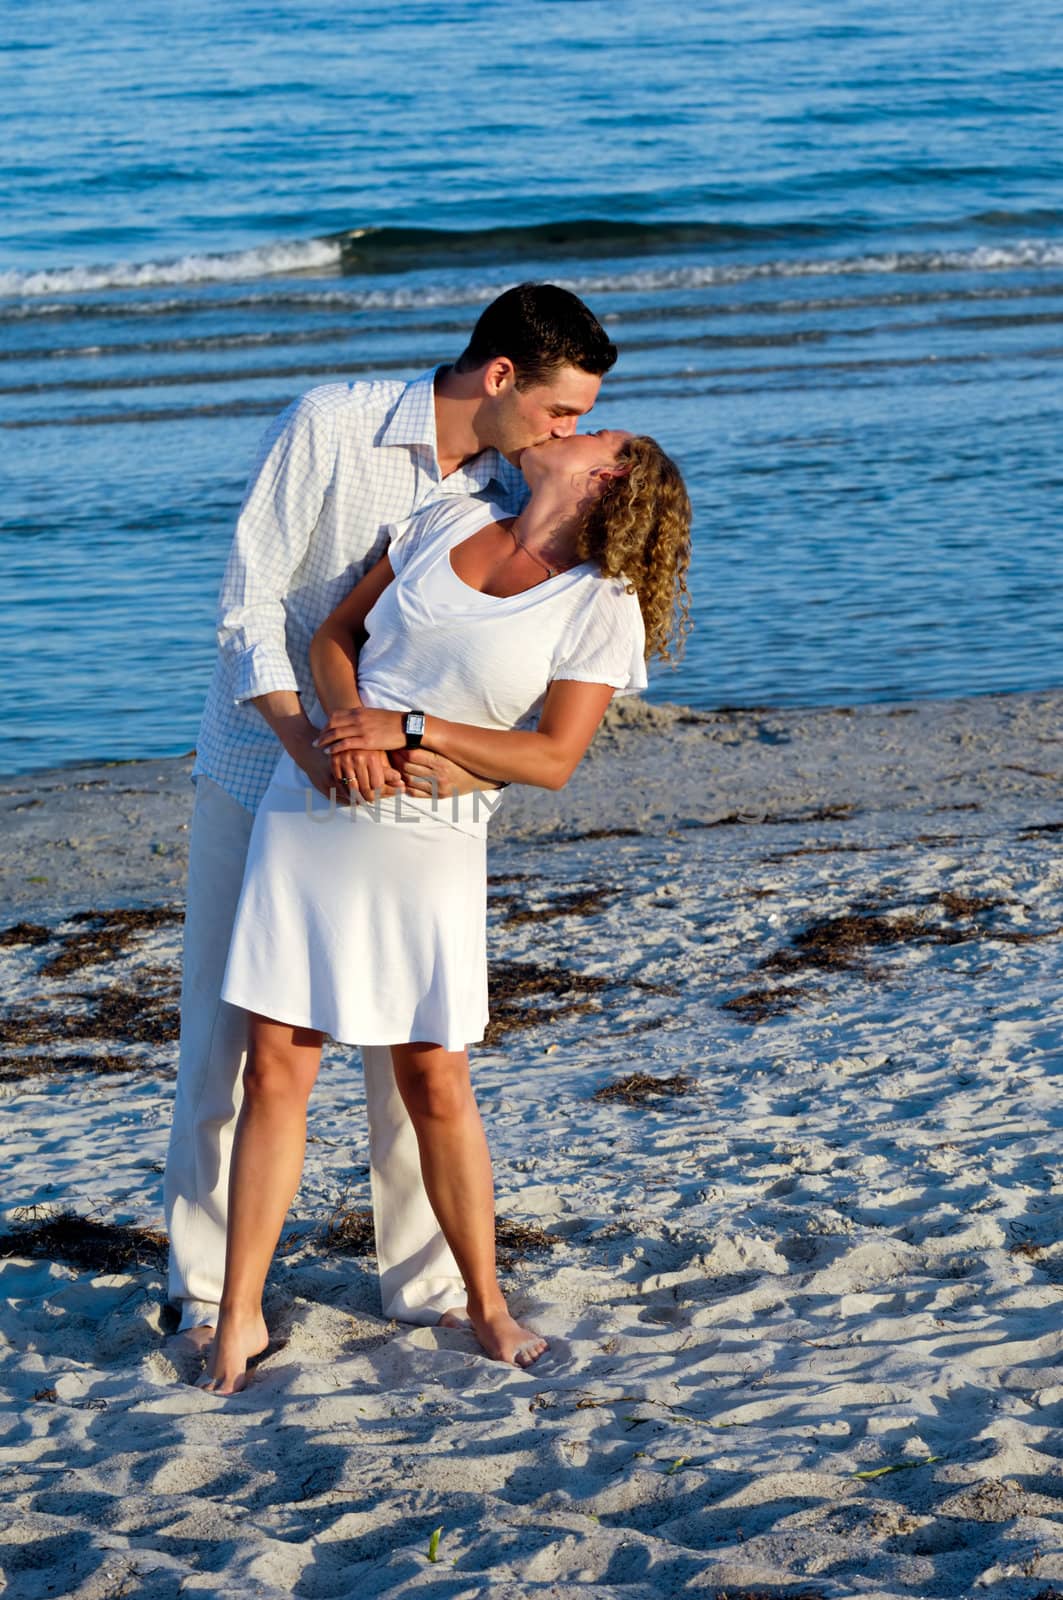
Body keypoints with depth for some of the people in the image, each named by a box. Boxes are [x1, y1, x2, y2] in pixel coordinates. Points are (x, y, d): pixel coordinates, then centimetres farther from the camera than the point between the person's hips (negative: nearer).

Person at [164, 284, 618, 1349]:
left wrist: (465, 762, -28)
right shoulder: (329, 426, -15)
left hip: (403, 791, 3)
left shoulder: (513, 495, -3)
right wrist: (313, 749, -30)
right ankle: (208, 1289, 14)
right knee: (228, 1033, 2)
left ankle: (426, 1282, 13)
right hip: (261, 768, -3)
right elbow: (248, 602, -17)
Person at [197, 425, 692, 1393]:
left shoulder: (603, 609, -6)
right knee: (276, 1069, 1)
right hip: (311, 808, 3)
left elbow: (554, 759, -13)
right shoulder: (450, 521, 6)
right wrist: (346, 720, -12)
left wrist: (407, 728, -20)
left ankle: (486, 1304, 20)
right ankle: (239, 1319, 9)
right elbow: (335, 634, 9)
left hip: (428, 844, -3)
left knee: (435, 1083, 1)